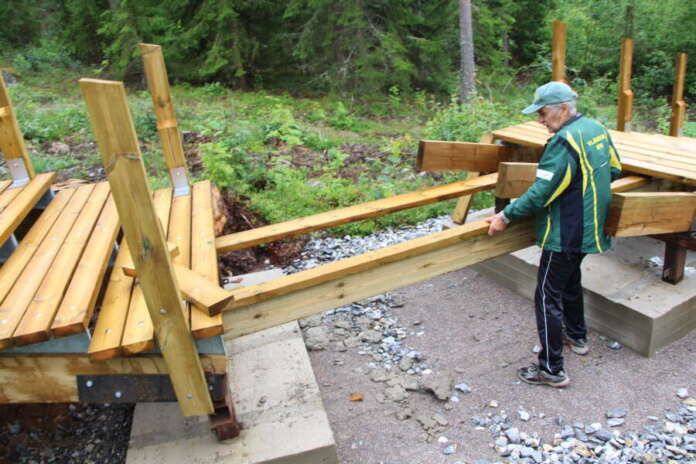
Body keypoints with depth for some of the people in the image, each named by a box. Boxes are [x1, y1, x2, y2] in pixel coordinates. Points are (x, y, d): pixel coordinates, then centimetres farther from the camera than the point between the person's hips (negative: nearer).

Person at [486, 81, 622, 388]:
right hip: (589, 227, 10)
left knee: (548, 296, -2)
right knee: (570, 281, 27)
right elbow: (614, 170, 18)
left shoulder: (564, 141, -23)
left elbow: (540, 193, -27)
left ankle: (551, 369, 6)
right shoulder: (597, 129, 6)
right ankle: (577, 337, 46)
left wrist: (506, 216, -19)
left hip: (565, 233, -10)